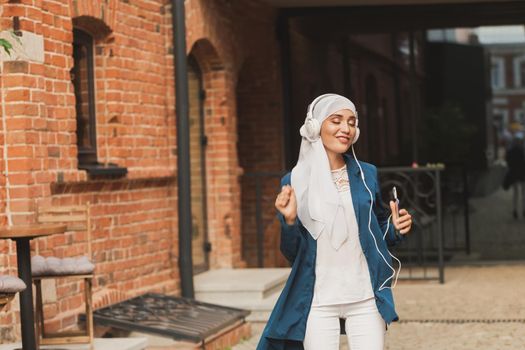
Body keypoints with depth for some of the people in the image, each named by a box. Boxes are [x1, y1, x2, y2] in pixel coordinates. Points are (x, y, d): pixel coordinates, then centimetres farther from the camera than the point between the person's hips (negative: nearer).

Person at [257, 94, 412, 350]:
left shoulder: (366, 175, 5)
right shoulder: (295, 181, 0)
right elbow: (292, 254, 3)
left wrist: (395, 229, -5)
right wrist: (289, 221, -16)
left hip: (365, 298, 2)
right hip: (318, 300, -1)